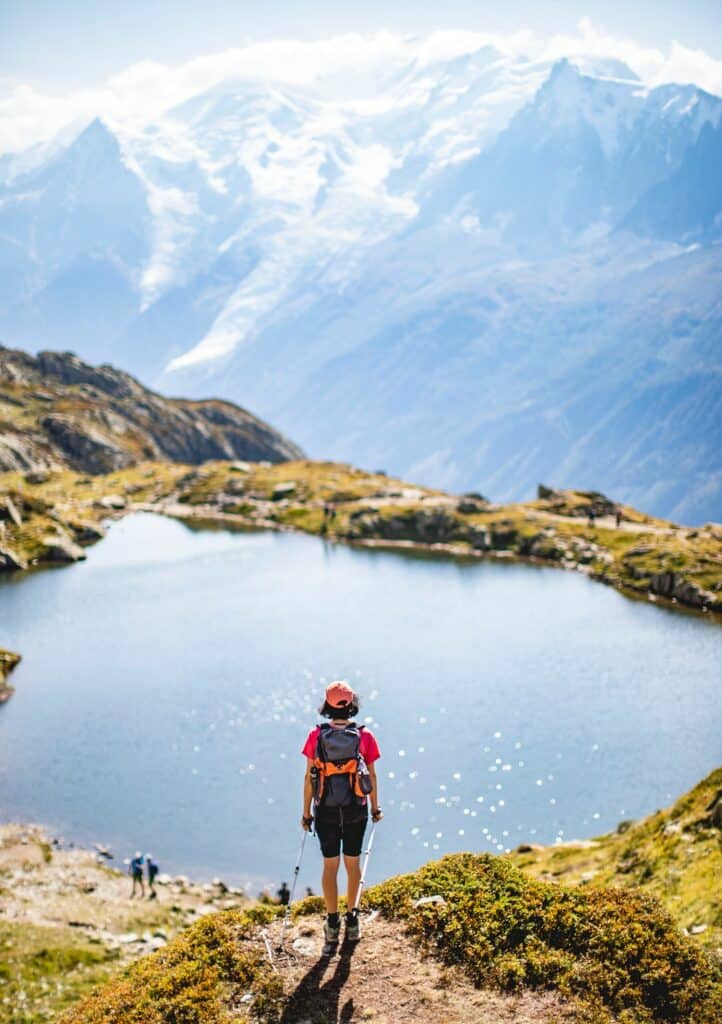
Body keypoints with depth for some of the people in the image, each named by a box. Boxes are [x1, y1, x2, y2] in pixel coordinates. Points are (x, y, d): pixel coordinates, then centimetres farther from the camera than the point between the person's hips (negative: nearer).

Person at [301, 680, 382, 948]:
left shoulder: (316, 736, -7)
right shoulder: (365, 736, -7)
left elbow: (309, 777, -4)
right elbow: (371, 776, -1)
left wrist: (306, 812, 5)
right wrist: (375, 807, 12)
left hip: (326, 810, 0)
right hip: (356, 810, 0)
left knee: (330, 866, 10)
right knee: (353, 863, 16)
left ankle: (332, 924, 14)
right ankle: (352, 918, 26)